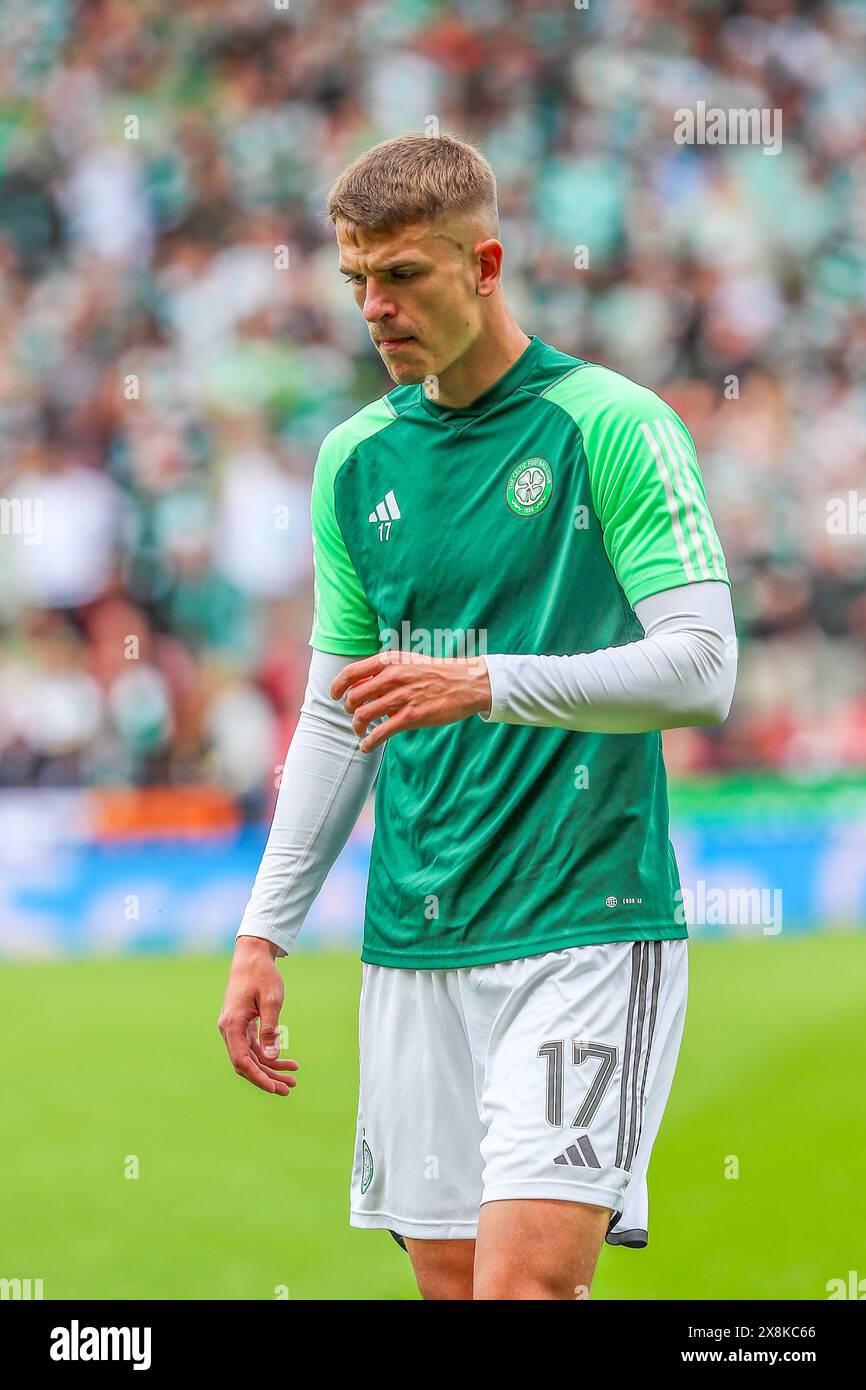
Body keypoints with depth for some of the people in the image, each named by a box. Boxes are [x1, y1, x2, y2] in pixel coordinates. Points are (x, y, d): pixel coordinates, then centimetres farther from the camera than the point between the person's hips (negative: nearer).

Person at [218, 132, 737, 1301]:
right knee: (451, 1276, 5)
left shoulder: (613, 425, -5)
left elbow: (701, 668, -11)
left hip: (584, 929, -6)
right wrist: (264, 936, 14)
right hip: (413, 943, 6)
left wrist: (486, 684, -22)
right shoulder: (356, 459, 12)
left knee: (522, 1280, -17)